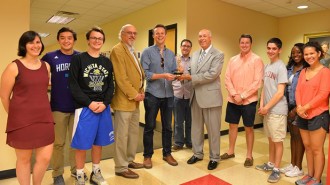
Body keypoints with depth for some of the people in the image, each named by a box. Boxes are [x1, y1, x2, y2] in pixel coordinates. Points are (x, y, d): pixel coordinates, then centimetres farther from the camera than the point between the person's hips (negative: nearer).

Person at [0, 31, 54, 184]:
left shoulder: (46, 66, 6)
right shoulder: (14, 67, -7)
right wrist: (15, 115, 9)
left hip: (44, 118, 4)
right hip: (21, 120, -4)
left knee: (45, 158, 7)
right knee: (23, 159, 10)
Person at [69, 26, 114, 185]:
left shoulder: (107, 62, 11)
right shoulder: (78, 59, -1)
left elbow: (111, 85, 7)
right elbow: (73, 85, -8)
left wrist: (104, 103, -8)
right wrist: (89, 103, -15)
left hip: (104, 108, 4)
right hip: (84, 108, -4)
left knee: (98, 142, 13)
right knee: (81, 143, 2)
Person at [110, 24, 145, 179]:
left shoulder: (133, 51, 20)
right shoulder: (117, 50, -10)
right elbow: (121, 77, -19)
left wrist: (141, 91, 6)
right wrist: (134, 94, -17)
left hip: (135, 100, 10)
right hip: (124, 100, -10)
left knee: (134, 132, 17)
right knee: (122, 135, -1)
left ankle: (129, 160, 31)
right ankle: (121, 167, 11)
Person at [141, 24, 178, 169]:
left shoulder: (171, 54, 14)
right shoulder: (147, 52, -1)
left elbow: (174, 72, 10)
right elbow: (145, 73, -12)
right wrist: (163, 75, -20)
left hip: (168, 94, 4)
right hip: (152, 94, -4)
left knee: (167, 126, 13)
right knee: (149, 127, 6)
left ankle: (167, 154, 28)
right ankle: (147, 156, 20)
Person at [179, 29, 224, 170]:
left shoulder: (218, 54, -6)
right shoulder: (195, 54, 15)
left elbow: (212, 74, -19)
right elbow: (192, 73, 14)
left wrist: (191, 78, -19)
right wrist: (184, 75, -8)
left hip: (210, 96, -6)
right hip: (196, 96, 6)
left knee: (213, 129, 5)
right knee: (196, 127, 15)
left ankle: (214, 158, 21)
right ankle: (197, 153, 31)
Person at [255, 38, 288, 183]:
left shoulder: (281, 67, -12)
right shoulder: (267, 66, 11)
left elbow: (280, 93, -15)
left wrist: (267, 107, -13)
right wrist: (261, 105, 1)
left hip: (277, 110, -7)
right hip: (267, 109, 7)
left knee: (277, 140, 3)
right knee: (271, 139, 17)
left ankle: (276, 170, 15)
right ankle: (270, 164, 31)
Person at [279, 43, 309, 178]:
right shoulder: (289, 68, 9)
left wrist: (296, 109, -15)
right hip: (289, 106, 6)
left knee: (299, 137, 4)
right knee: (292, 135, 13)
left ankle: (298, 167, 17)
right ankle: (292, 164, 25)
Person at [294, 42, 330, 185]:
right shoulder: (303, 72, 13)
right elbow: (298, 90, 7)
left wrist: (306, 107, -15)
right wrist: (299, 107, -8)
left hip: (318, 115, -6)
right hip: (303, 115, 6)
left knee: (317, 149, 1)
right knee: (307, 147, 14)